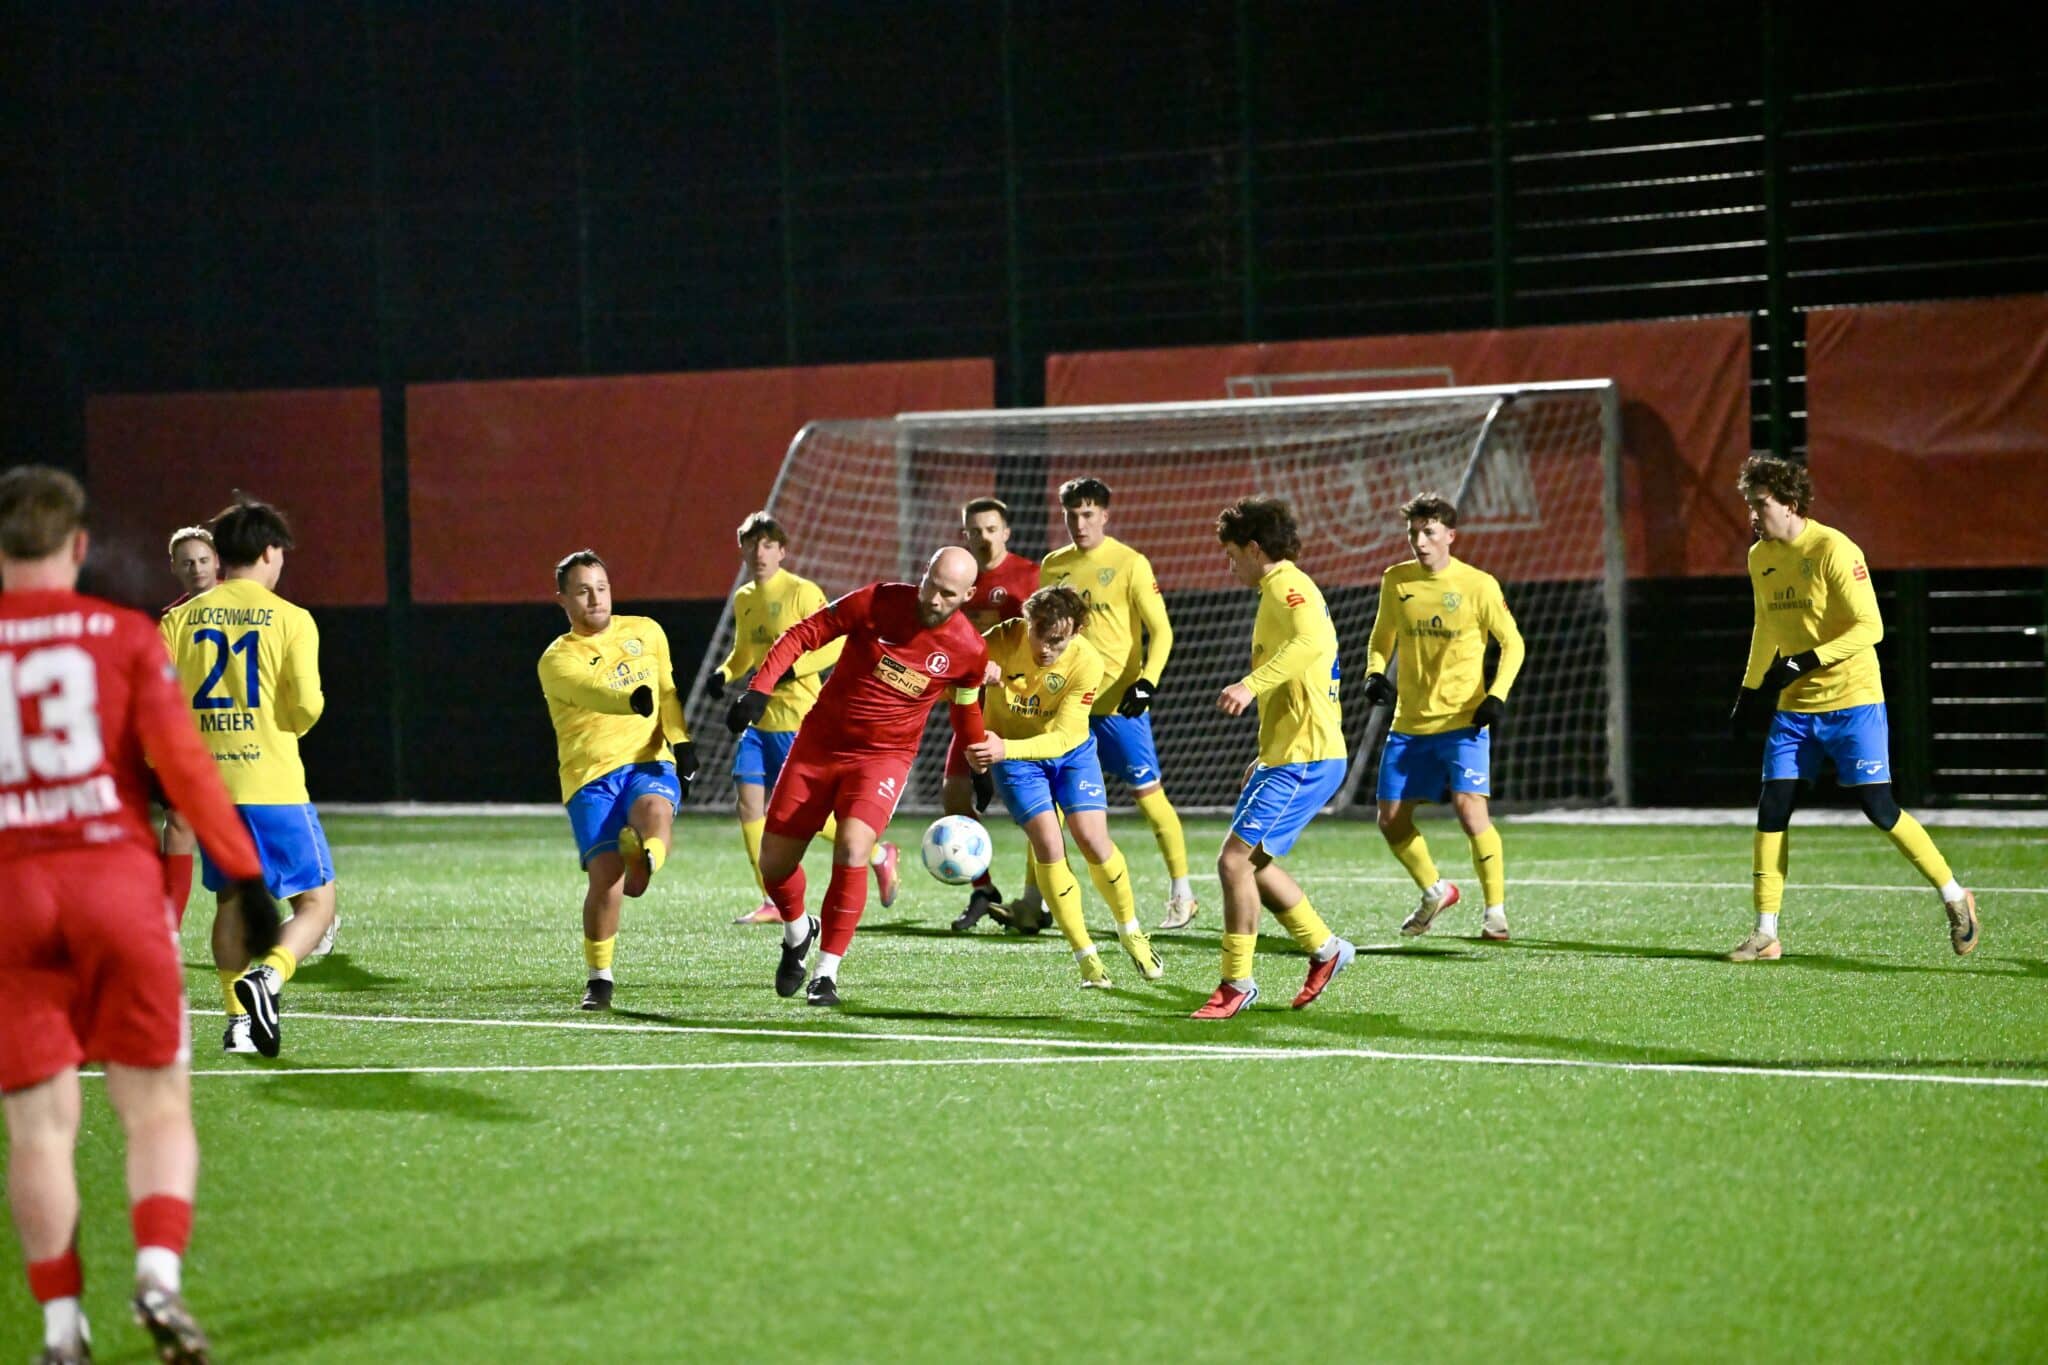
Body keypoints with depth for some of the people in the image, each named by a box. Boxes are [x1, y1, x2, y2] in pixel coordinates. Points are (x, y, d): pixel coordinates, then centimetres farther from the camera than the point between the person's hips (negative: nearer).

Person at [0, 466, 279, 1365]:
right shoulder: (124, 635, 1)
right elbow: (182, 761, -5)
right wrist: (244, 874, -3)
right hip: (115, 877, -1)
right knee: (156, 1106, 7)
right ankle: (158, 1272, -12)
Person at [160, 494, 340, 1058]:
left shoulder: (180, 619, 5)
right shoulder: (290, 619, -4)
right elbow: (306, 706, -10)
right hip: (273, 783, -4)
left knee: (232, 900, 18)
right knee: (316, 899, 5)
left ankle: (239, 1017, 14)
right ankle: (269, 976, -21)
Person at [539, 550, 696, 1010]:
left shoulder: (646, 631, 14)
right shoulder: (557, 660, -2)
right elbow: (591, 691, -24)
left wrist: (681, 741, 5)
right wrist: (630, 701, -45)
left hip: (649, 764, 4)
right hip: (590, 776, -4)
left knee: (654, 811, -34)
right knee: (605, 874, -14)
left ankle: (644, 863, -58)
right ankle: (598, 979, -1)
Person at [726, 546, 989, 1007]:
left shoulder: (969, 651, -9)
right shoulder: (878, 603, -14)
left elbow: (965, 707, 12)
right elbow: (803, 635, -7)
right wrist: (759, 688, -17)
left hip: (884, 756, -1)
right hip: (820, 742, 1)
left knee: (852, 850, -27)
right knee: (773, 862, 3)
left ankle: (826, 973, -13)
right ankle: (798, 933, 37)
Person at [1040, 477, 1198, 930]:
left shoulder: (1130, 564, -6)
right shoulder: (1053, 566, 9)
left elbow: (1160, 631, -8)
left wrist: (1147, 682, -20)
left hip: (1119, 702, -5)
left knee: (1147, 792, -2)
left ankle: (1181, 892, 10)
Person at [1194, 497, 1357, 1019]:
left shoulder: (1286, 586, -12)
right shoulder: (1284, 590, 21)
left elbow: (1312, 641, -34)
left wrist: (1252, 684, -43)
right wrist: (1267, 757, 31)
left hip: (1301, 759, -11)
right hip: (1294, 755, 11)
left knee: (1235, 858, -11)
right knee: (1252, 861, 16)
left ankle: (1237, 983, -5)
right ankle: (1324, 948, 24)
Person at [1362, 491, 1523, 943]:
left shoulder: (1478, 585, -9)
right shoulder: (1396, 581, 2)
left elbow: (1512, 642, -1)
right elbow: (1382, 638, 15)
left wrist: (1498, 695, -15)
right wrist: (1375, 673, -6)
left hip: (1463, 721, -5)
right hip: (1409, 724, 5)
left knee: (1471, 811, -19)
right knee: (1391, 821, 5)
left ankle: (1495, 910, -5)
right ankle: (1435, 891, 30)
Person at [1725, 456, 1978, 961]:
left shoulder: (1834, 550, -15)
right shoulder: (1759, 558, 8)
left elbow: (1870, 627, -19)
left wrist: (1806, 662, -26)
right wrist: (1750, 691, 21)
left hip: (1852, 699, -6)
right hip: (1793, 709, 6)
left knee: (1879, 808, -8)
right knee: (1772, 809, -4)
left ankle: (1954, 897, 11)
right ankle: (1765, 934, 1)